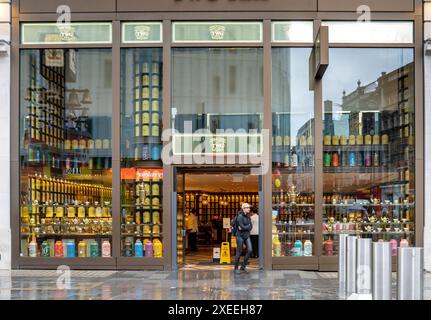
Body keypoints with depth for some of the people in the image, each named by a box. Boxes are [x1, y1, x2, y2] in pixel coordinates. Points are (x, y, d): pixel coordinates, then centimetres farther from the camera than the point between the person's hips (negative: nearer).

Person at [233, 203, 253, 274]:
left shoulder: (248, 217, 11)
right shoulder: (240, 216, -12)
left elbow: (251, 227, 3)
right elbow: (242, 226, -20)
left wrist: (244, 228, -12)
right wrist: (248, 227, -4)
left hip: (247, 236, 7)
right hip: (240, 235, -7)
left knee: (249, 250, -6)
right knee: (239, 252, -2)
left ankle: (243, 266, 6)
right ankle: (236, 268, 10)